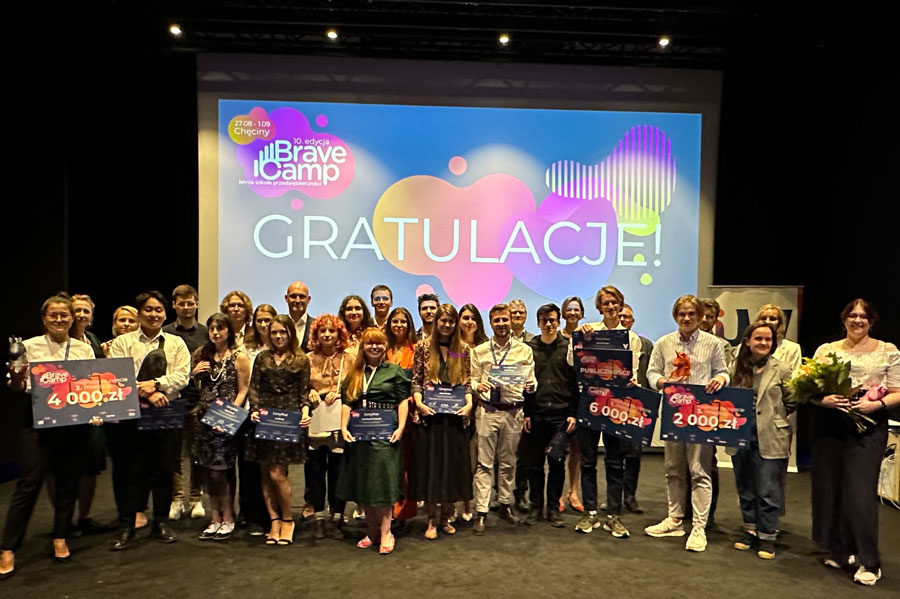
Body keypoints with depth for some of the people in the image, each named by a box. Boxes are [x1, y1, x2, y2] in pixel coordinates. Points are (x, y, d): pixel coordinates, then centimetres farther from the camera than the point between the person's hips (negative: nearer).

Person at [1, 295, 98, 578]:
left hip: (75, 425, 2)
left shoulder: (85, 349, 6)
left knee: (68, 483, 10)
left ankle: (60, 539, 25)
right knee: (28, 484, -2)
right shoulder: (30, 346, 0)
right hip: (40, 423, -2)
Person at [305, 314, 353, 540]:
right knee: (315, 469, 5)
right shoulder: (308, 359, 7)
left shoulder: (349, 357, 4)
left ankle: (336, 517, 16)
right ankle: (319, 517, 18)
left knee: (338, 470, 3)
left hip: (340, 421, -1)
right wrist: (309, 393, -7)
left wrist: (339, 393, -11)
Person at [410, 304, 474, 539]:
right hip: (429, 415, -2)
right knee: (429, 463, 2)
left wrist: (469, 404, -6)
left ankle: (446, 517, 21)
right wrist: (419, 402, -11)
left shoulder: (463, 349, 8)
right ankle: (431, 520, 14)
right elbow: (416, 380, 2)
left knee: (453, 464, 6)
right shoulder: (423, 346, 3)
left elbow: (467, 382, 9)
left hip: (455, 416, 2)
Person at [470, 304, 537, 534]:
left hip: (513, 411, 1)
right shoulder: (479, 351, 6)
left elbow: (531, 380, 6)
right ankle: (481, 512, 5)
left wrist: (531, 385, -16)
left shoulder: (524, 350, 6)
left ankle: (505, 504, 29)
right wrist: (478, 386, -14)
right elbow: (472, 378, 7)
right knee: (484, 463, -1)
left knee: (508, 461, 12)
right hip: (487, 410, -1)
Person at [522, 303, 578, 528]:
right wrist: (525, 413, -2)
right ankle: (536, 506, 20)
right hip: (535, 416, 1)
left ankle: (553, 508, 19)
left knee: (557, 464, 6)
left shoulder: (568, 347, 5)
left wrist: (573, 414, -3)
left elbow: (575, 383, 3)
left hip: (560, 415, 0)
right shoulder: (529, 348, 6)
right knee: (534, 463, 6)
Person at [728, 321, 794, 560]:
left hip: (770, 439, -3)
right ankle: (750, 531, 30)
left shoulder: (781, 370, 0)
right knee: (745, 489, 14)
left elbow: (791, 403, 2)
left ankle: (767, 537, 19)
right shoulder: (737, 368, 5)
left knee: (768, 491, 3)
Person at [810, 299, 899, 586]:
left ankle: (869, 562, 6)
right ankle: (839, 550, 25)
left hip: (868, 428, -2)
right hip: (829, 426, 3)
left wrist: (876, 404, -16)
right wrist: (823, 400, -13)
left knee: (860, 492, -7)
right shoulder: (826, 350, 7)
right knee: (829, 487, 7)